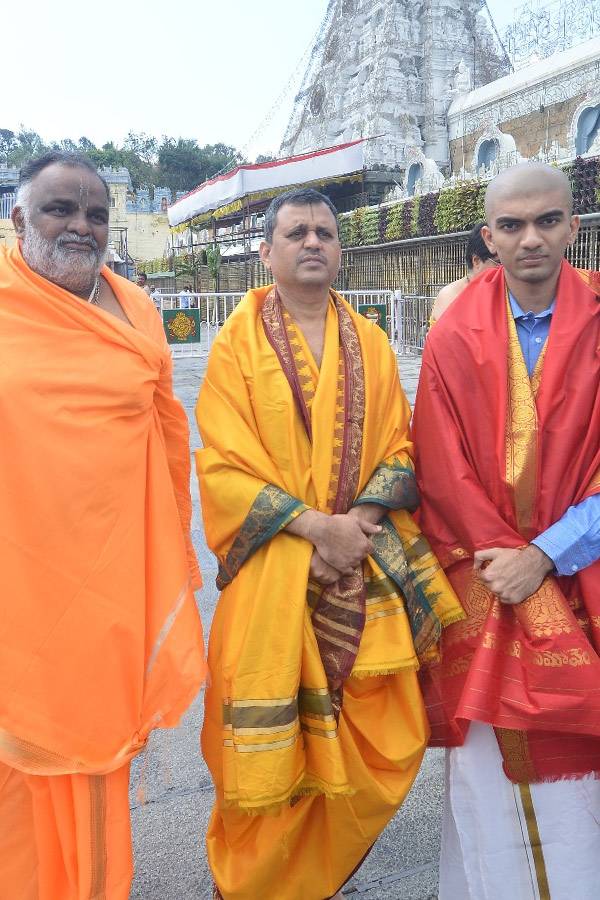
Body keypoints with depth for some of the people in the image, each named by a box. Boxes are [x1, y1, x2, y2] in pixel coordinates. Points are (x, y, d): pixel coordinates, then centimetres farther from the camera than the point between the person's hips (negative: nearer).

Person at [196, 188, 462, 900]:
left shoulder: (371, 344, 10)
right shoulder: (238, 342, -1)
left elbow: (399, 447, 7)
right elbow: (223, 466, -8)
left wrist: (360, 520, -11)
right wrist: (318, 525, -15)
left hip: (366, 572, 4)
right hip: (273, 569, -3)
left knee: (366, 746, 8)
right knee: (269, 749, 1)